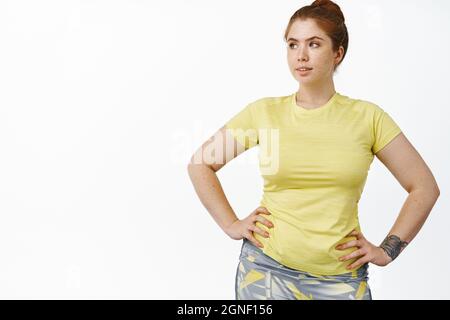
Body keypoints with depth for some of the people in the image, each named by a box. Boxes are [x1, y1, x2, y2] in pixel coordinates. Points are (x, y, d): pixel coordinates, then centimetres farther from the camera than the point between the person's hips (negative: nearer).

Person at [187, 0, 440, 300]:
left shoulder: (367, 117, -3)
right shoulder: (264, 112, -2)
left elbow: (424, 187, 3)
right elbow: (200, 164, 6)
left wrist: (388, 250, 0)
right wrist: (231, 225, 1)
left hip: (341, 278, 0)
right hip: (266, 267, 0)